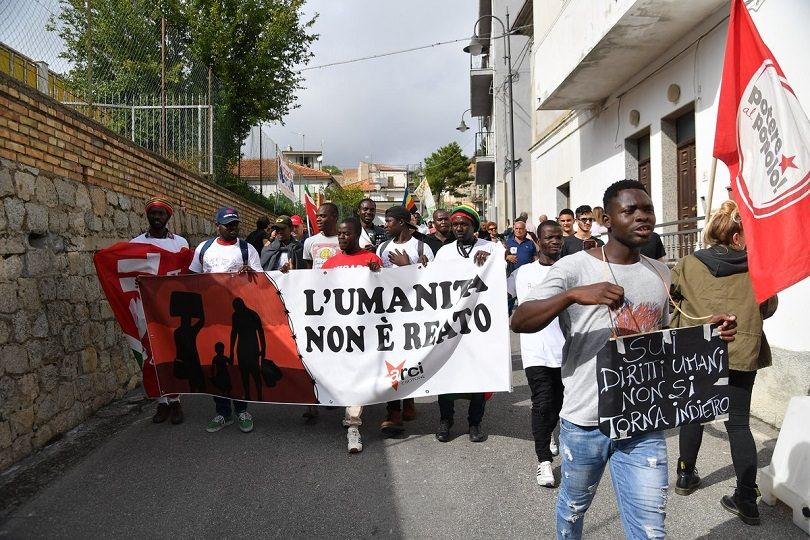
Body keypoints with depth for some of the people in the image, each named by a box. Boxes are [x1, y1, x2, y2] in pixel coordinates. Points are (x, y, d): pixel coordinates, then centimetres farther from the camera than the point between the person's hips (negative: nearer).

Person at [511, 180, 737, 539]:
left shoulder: (662, 274, 9)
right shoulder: (575, 267, -9)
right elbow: (519, 322, -19)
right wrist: (574, 294, -33)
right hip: (585, 420, -3)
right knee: (573, 508, 19)